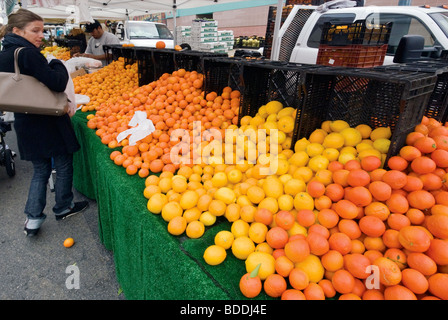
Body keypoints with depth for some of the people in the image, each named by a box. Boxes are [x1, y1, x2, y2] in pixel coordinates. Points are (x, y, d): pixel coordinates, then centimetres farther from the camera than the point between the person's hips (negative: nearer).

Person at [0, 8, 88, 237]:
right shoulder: (28, 53, -17)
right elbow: (58, 84, -21)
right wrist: (57, 64, -4)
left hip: (25, 123, 8)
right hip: (48, 122, -7)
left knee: (40, 169, 18)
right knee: (63, 166, 12)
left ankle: (33, 219, 19)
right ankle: (63, 208, 28)